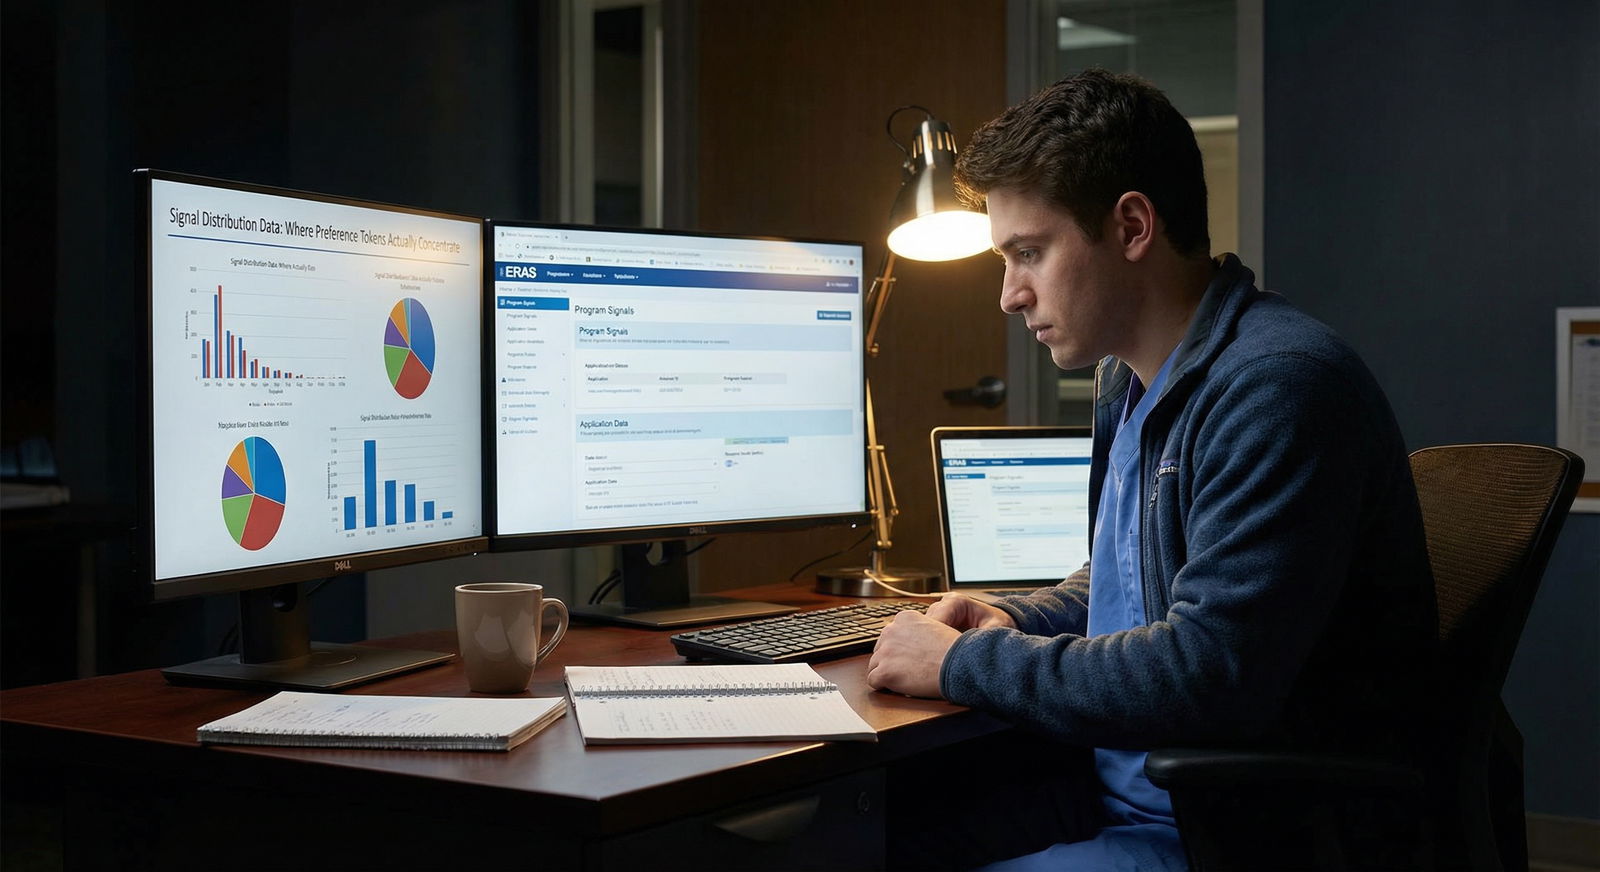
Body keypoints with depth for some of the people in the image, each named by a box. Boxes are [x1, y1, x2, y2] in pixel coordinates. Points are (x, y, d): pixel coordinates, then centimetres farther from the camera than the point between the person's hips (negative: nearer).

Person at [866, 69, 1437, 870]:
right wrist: (1011, 623, 4)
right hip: (1114, 792, 9)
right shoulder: (1127, 380, 10)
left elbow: (1209, 676, -26)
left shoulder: (1276, 385, -20)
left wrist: (966, 664, -16)